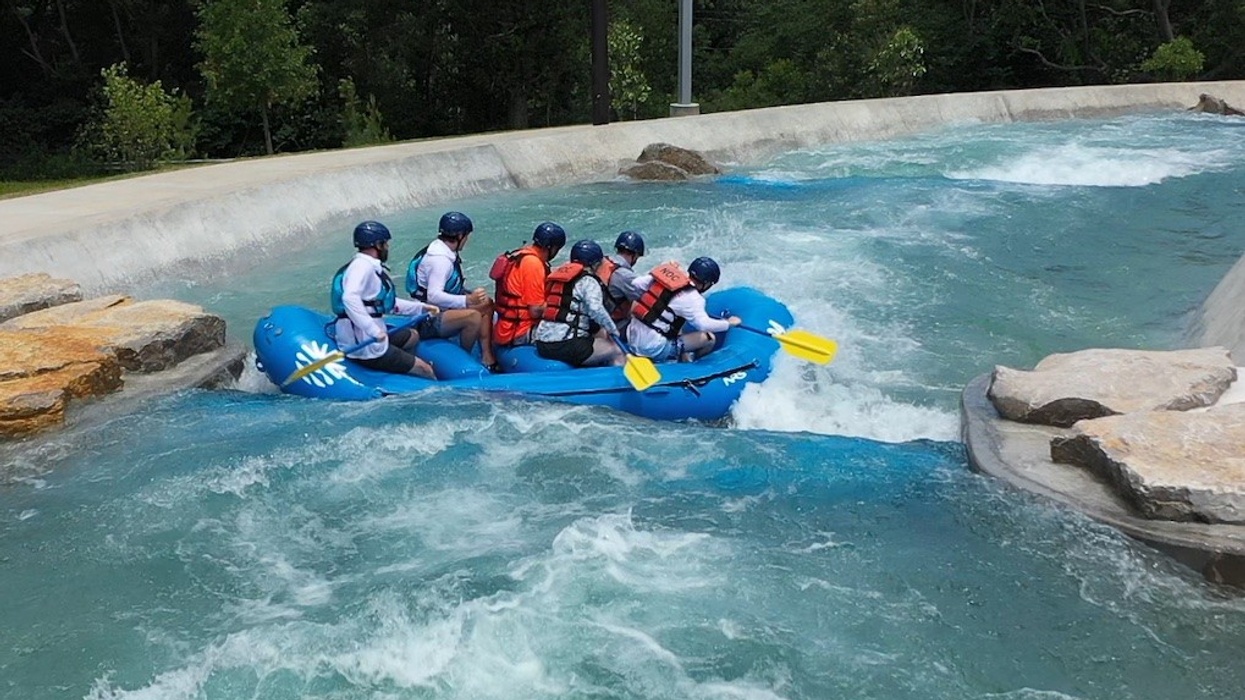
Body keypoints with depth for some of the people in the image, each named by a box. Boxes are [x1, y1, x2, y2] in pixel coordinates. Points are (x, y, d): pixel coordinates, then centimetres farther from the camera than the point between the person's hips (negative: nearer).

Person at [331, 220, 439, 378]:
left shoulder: (370, 267, 14)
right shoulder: (363, 266, -17)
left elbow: (387, 302, 22)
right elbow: (350, 298, -34)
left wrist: (420, 308, 20)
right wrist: (374, 330, -38)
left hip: (366, 338, 11)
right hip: (367, 349, -11)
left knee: (412, 336, 30)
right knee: (426, 371, -4)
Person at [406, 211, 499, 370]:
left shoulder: (448, 252, 8)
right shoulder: (439, 258, -23)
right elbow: (433, 296, -34)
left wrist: (470, 294, 0)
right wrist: (467, 300, -38)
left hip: (441, 311, 11)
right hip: (428, 321, -11)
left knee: (487, 305, 10)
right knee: (473, 316, -30)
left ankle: (487, 357, 5)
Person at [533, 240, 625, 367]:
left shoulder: (559, 274, 21)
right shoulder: (588, 280, -4)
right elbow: (596, 309, -19)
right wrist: (612, 329, -4)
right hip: (565, 346, -9)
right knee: (617, 353, 1)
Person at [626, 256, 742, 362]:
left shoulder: (666, 273, 3)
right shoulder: (692, 298, -15)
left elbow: (636, 284, 6)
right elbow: (703, 324, -26)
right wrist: (729, 323, -11)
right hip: (653, 349, -7)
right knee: (709, 338, -2)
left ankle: (682, 355, 20)